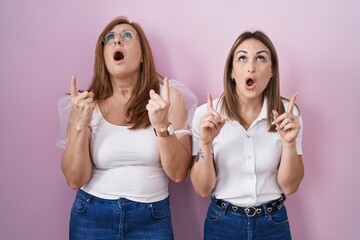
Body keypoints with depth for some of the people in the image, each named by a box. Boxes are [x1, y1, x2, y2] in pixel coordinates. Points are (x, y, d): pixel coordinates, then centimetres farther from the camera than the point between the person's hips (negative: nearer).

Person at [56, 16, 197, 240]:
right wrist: (80, 124, -18)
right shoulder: (87, 103, -3)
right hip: (92, 216, 1)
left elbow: (178, 173, -9)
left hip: (152, 218, -1)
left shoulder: (168, 96, -7)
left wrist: (162, 126, -23)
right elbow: (75, 180, -6)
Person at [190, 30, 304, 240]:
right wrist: (206, 143, -26)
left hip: (274, 223, 1)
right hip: (222, 223, -1)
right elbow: (203, 189, -10)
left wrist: (289, 143, -23)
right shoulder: (205, 114, -12)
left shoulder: (288, 113, -8)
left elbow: (289, 186, -7)